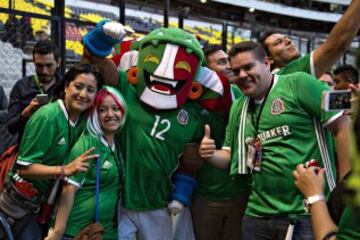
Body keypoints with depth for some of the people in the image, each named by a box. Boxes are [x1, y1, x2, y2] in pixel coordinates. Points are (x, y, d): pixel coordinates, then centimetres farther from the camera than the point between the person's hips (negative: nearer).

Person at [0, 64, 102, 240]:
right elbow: (24, 167, -25)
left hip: (45, 202, 7)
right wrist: (65, 170, -35)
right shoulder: (48, 117, -25)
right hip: (20, 203, -7)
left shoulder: (83, 118, -3)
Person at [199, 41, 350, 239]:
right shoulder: (238, 107, 13)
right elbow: (229, 156, 19)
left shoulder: (298, 83, -7)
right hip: (258, 214, 6)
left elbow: (343, 126, -10)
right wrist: (210, 155, -2)